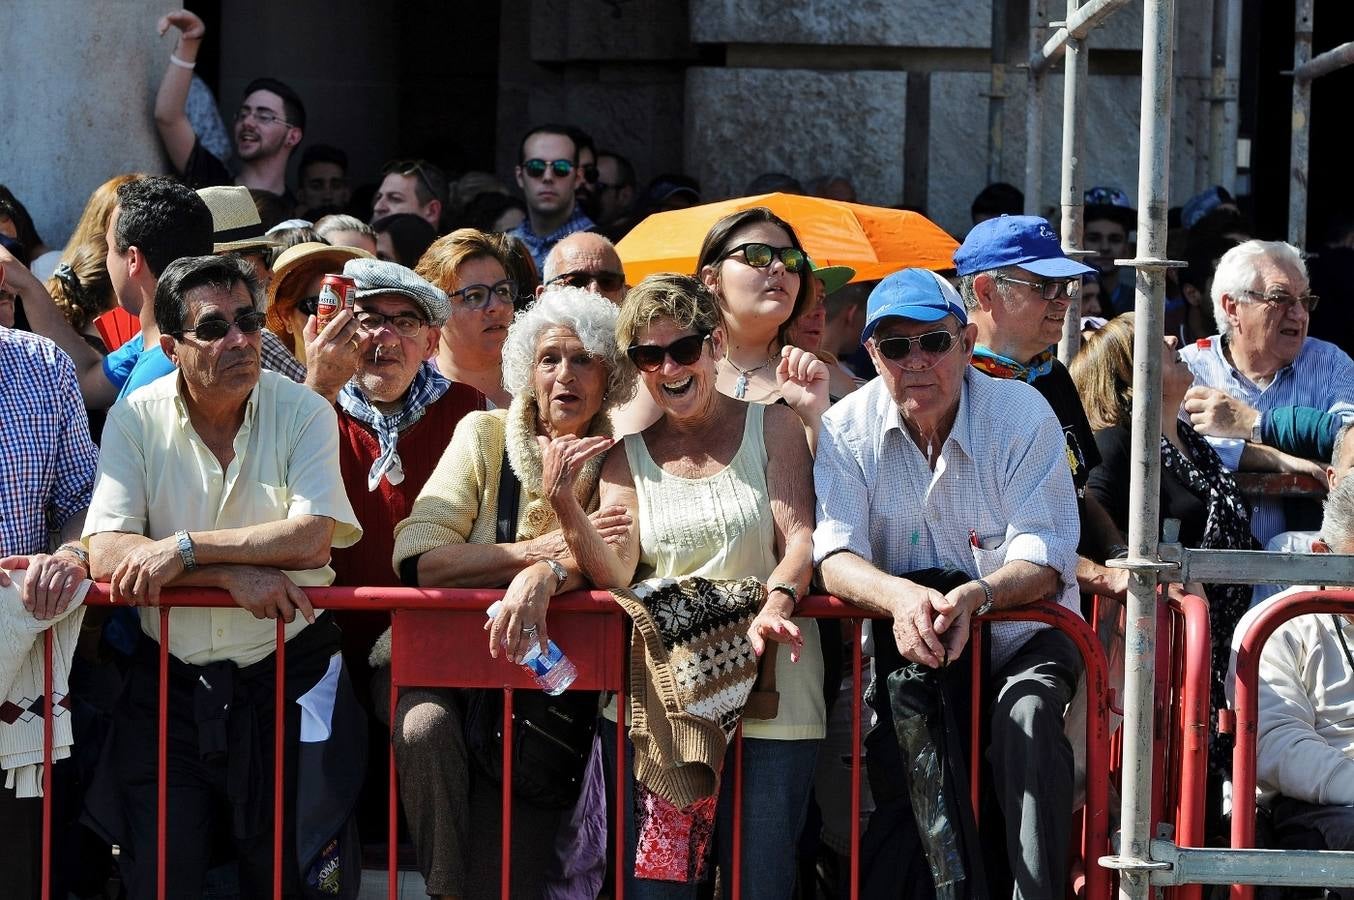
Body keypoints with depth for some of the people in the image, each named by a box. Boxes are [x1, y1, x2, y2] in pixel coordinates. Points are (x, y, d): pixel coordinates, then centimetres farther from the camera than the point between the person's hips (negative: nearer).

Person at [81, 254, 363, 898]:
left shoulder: (303, 412, -5)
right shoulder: (138, 418, -3)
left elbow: (312, 539, -18)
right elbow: (106, 555, -13)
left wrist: (184, 548, -21)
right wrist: (234, 574, -23)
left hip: (290, 672, -1)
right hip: (170, 678, 1)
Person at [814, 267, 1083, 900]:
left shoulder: (1022, 414, -9)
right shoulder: (848, 428, -3)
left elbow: (1044, 560, -16)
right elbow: (835, 554, -12)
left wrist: (973, 597, -38)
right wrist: (900, 597, -36)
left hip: (1019, 631, -1)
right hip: (904, 637, 1)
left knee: (1026, 716, -33)